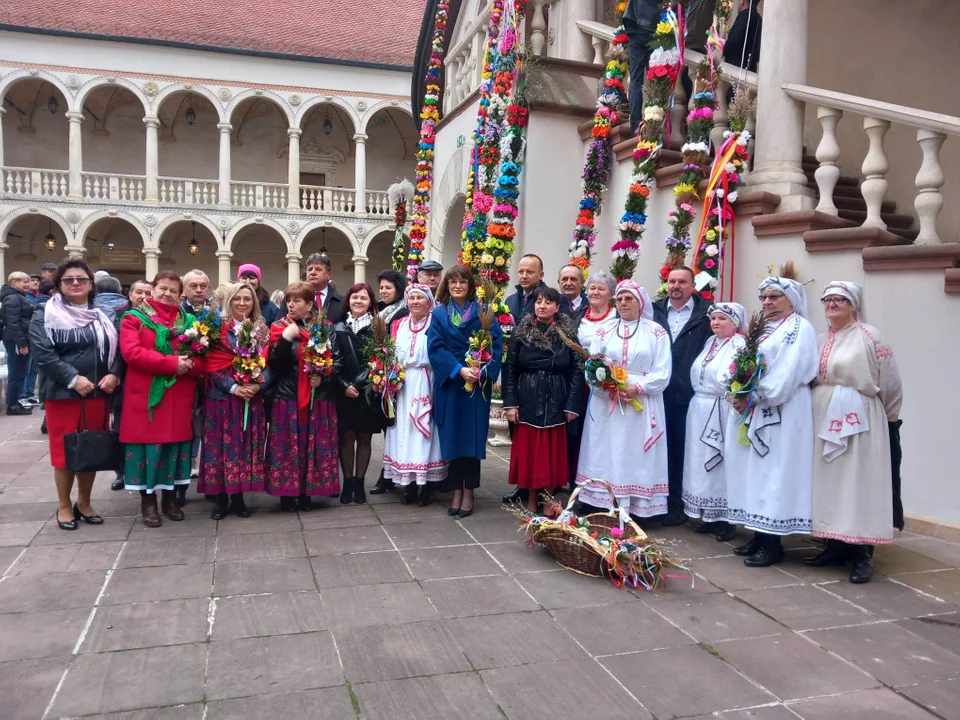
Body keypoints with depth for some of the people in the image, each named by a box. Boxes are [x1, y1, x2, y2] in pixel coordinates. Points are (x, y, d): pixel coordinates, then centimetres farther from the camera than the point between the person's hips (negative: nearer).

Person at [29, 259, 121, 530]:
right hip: (62, 393, -4)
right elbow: (43, 353, -12)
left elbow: (117, 348, 8)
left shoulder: (104, 315, 12)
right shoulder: (45, 314, -2)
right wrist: (73, 379, -20)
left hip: (98, 393, 4)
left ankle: (84, 503, 25)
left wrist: (114, 375, -10)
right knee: (65, 450, 3)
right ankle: (64, 506, 18)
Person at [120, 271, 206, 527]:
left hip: (179, 396, 3)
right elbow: (132, 352, -14)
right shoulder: (134, 319, 2)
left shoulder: (188, 321, 12)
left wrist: (190, 364, -16)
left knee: (175, 441, 8)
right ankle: (148, 501, 13)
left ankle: (170, 497, 22)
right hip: (145, 396, -3)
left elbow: (203, 357, 7)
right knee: (148, 441, 1)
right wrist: (172, 363, -19)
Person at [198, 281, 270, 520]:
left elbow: (268, 363, 5)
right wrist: (233, 386, -17)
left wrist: (258, 385, -13)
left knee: (246, 445, 5)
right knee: (221, 445, 0)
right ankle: (221, 498, 10)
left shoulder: (262, 330, 9)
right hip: (222, 396, -3)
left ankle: (238, 497, 15)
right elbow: (212, 365, -7)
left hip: (253, 398, 3)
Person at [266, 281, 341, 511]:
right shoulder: (280, 327, 2)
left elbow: (337, 360, 3)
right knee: (287, 446, 1)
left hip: (318, 397, 1)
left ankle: (306, 492, 17)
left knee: (314, 446, 6)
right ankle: (287, 493, 12)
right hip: (287, 396, -1)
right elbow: (273, 364, -9)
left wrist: (323, 377, -13)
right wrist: (286, 338, -18)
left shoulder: (326, 327, 3)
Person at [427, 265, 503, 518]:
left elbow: (496, 343, -4)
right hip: (449, 383, 1)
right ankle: (456, 490, 14)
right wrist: (459, 370, -17)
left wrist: (484, 371, -18)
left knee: (473, 436, 2)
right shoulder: (439, 314, 5)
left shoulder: (483, 312, 3)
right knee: (452, 437, 4)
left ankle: (469, 492, 11)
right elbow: (435, 347, -4)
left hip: (477, 383, -1)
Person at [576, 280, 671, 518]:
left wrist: (637, 388, -16)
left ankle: (637, 507, 5)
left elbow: (662, 373, -2)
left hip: (642, 405, -2)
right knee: (607, 455, 2)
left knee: (636, 456, 0)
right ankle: (604, 507, 7)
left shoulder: (656, 332, 4)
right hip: (606, 404, 2)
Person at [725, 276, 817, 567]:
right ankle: (759, 535, 17)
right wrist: (740, 394, -3)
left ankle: (773, 543, 1)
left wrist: (753, 397, -17)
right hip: (751, 411, 8)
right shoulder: (761, 327, 19)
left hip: (780, 414, -8)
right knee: (754, 471, 9)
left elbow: (786, 374, -16)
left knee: (774, 472, -6)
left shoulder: (800, 328, -5)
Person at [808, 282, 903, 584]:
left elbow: (890, 383, -3)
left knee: (858, 482, -2)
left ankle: (862, 555, 5)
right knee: (829, 482, 9)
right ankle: (835, 546, 18)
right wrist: (820, 408, 4)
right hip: (824, 420, 6)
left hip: (857, 421, -6)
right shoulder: (820, 339, 11)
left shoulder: (869, 336, -6)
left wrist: (884, 418, 6)